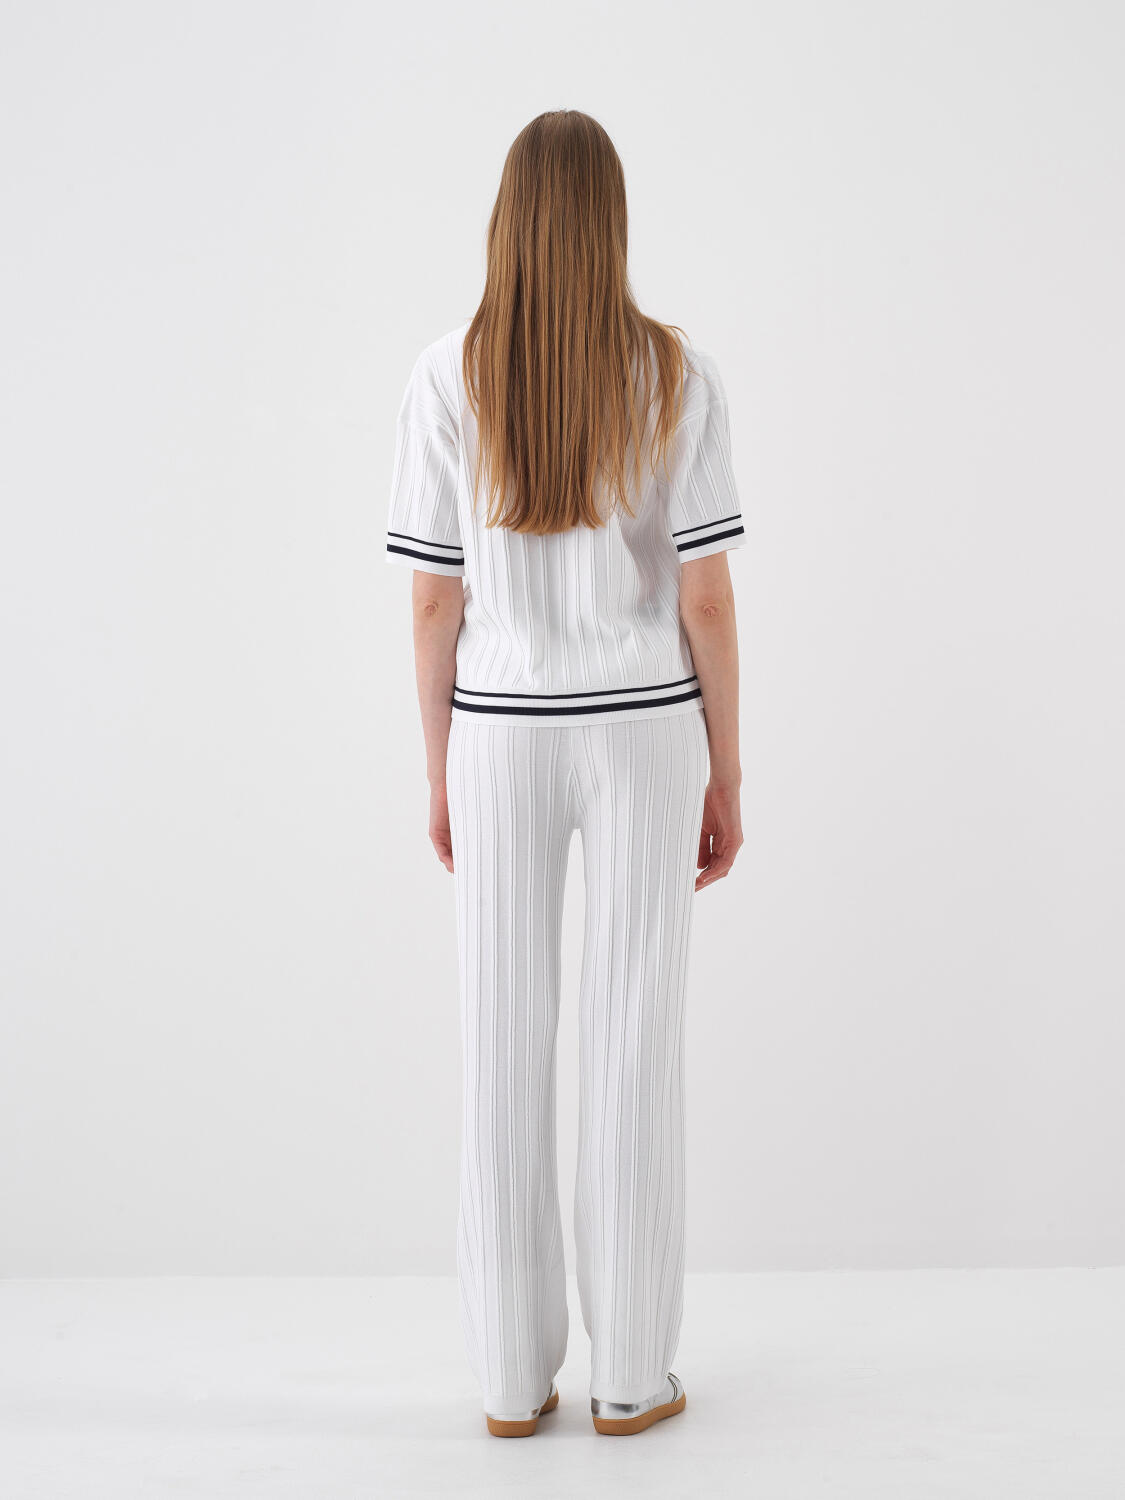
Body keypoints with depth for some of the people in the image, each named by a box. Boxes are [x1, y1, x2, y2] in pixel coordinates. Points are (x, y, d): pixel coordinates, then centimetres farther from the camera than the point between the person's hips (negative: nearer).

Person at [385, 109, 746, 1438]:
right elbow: (707, 597, -8)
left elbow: (435, 601, -4)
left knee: (504, 1054, 9)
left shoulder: (446, 380, -6)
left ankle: (513, 1375, 18)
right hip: (644, 731, 0)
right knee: (635, 1048, 7)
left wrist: (439, 773, 8)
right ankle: (629, 1374, 16)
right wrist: (725, 778, 2)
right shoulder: (679, 375, -7)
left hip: (500, 735, 1)